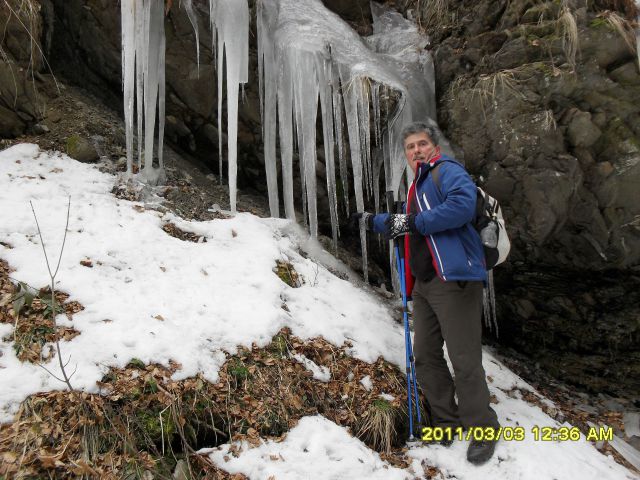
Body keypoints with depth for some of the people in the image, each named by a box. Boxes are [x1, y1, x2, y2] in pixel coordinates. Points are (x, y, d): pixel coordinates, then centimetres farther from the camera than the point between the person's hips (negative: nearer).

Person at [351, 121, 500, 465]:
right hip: (424, 285, 9)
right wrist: (373, 221, 42)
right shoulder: (416, 188, 25)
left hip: (454, 279, -9)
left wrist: (412, 222, -18)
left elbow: (463, 204, -22)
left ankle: (482, 432, 13)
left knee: (464, 360, -5)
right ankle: (447, 425, 26)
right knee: (425, 356, 12)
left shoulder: (447, 170, -2)